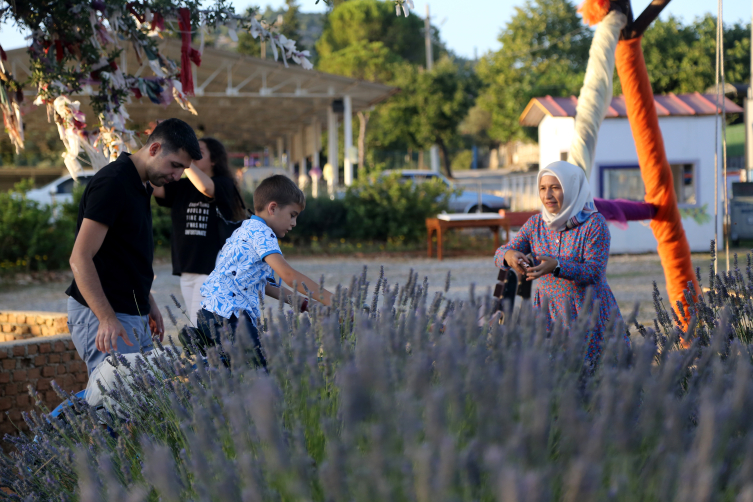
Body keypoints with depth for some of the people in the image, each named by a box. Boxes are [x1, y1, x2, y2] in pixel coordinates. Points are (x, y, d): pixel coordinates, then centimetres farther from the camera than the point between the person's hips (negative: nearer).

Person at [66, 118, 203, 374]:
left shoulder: (140, 185, 14)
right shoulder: (112, 183, -17)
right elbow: (80, 258, -22)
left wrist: (148, 303, 24)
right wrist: (107, 319, -28)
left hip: (134, 315, 10)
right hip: (104, 317, -10)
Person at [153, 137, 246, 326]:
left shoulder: (225, 185, -5)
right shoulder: (183, 187, 11)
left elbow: (205, 187, -26)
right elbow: (156, 188, -3)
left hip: (212, 267, -6)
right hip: (187, 269, 6)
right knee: (195, 327, 9)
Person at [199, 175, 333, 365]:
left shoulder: (246, 230, 24)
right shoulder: (261, 232, -8)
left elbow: (265, 284, 26)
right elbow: (288, 275, -19)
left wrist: (304, 303, 20)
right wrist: (330, 300, -18)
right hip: (227, 313, -10)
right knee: (263, 367, -14)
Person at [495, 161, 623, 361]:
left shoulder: (594, 223, -11)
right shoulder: (535, 223, 4)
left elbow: (595, 272, -19)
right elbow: (500, 254, 1)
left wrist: (556, 266, -35)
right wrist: (509, 255, -25)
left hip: (589, 312, -4)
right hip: (549, 312, 4)